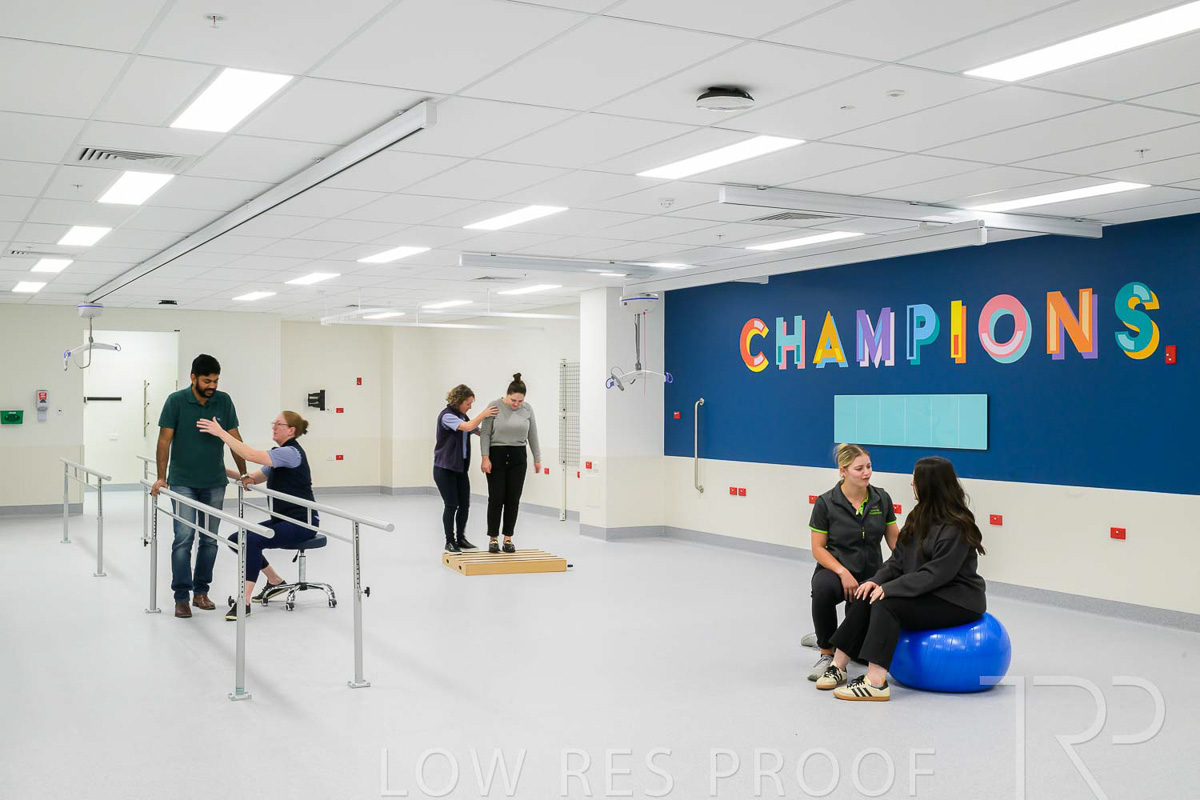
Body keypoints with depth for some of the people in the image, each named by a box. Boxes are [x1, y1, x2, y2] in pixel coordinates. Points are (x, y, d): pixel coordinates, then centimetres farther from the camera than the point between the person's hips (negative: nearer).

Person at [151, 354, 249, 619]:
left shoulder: (223, 401, 0)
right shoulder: (176, 401, -8)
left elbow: (234, 438, 5)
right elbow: (165, 440, -7)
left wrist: (243, 474, 3)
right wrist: (161, 477, -11)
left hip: (215, 483, 3)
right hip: (183, 483, -3)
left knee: (209, 540, 7)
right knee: (184, 537, -9)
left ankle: (201, 591, 18)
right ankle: (181, 597, -3)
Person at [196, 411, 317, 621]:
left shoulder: (291, 452, -16)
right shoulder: (281, 453, 15)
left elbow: (251, 455, -27)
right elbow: (254, 479, 17)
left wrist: (220, 432, -26)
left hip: (302, 523, -10)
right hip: (283, 519, 10)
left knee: (253, 540, -29)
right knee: (237, 539, 5)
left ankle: (244, 602, -27)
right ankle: (274, 581, 18)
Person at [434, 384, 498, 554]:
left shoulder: (463, 416, 11)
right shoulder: (447, 415, -15)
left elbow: (478, 431, 13)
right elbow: (468, 427, -30)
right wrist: (483, 414, -21)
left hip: (461, 468, 7)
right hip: (444, 468, -7)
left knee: (465, 504, 5)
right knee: (451, 505, -5)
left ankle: (460, 538, 18)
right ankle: (449, 541, 7)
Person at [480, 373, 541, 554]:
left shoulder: (528, 409, -1)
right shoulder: (494, 406, -10)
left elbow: (533, 436, 7)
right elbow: (485, 433, -9)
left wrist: (537, 459, 7)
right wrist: (485, 458, -15)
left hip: (517, 458, 3)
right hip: (497, 456, -3)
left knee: (513, 499, 2)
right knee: (496, 498, -3)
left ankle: (508, 537, 10)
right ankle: (493, 538, 6)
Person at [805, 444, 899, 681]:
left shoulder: (881, 499, -2)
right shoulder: (826, 503, -11)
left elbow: (895, 541, 1)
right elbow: (818, 548, -9)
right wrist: (843, 572, -25)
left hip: (871, 573, 4)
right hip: (835, 570, -4)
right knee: (823, 588, -41)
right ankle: (827, 652, -19)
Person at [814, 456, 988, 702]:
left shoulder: (956, 528, -19)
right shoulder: (919, 516, 8)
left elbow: (936, 574, -26)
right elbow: (899, 558, 7)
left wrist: (890, 589, -28)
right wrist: (877, 580, -11)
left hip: (957, 601, -8)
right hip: (927, 593, 8)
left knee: (886, 604, -27)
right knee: (865, 597, -12)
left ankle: (875, 682, -33)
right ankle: (838, 666, -11)